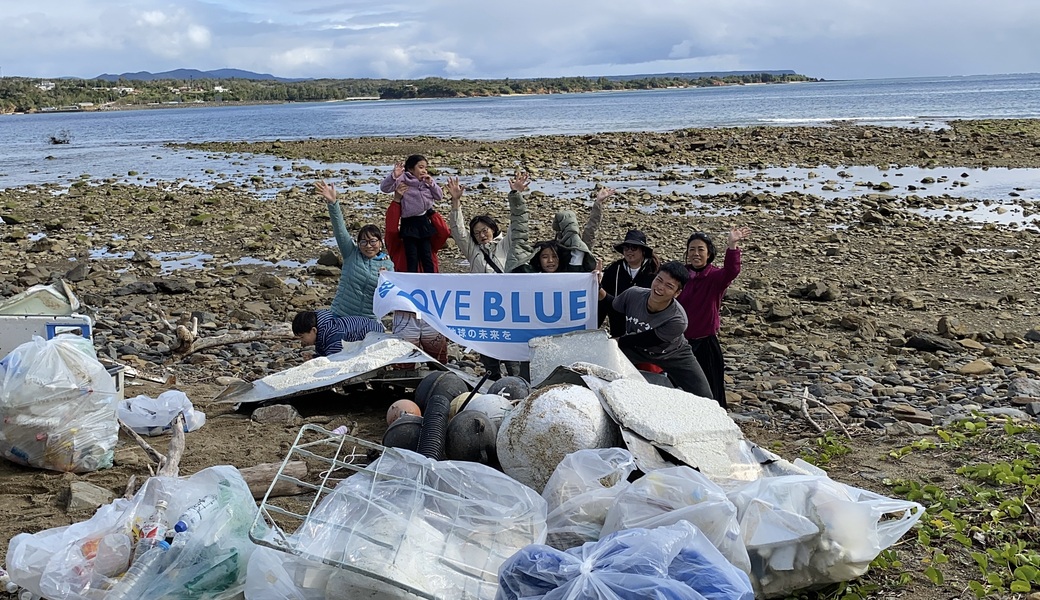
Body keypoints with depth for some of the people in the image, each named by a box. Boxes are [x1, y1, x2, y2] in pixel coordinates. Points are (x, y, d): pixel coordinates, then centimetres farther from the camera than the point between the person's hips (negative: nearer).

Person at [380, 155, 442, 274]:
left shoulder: (427, 180, 9)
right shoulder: (403, 179, -8)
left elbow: (439, 197, 9)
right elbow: (385, 187, -18)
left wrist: (431, 183, -6)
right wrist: (394, 176, -35)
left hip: (424, 221, 4)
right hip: (409, 223, -4)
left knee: (427, 258, 10)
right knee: (412, 260, -1)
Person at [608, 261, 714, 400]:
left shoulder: (677, 320, -37)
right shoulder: (633, 294, -27)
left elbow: (646, 340, -25)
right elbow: (614, 308, -5)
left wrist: (618, 341, -16)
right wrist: (599, 291, -23)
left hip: (672, 354, -2)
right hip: (634, 349, 2)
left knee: (703, 398, -10)